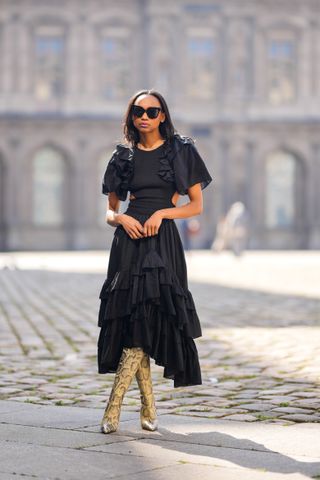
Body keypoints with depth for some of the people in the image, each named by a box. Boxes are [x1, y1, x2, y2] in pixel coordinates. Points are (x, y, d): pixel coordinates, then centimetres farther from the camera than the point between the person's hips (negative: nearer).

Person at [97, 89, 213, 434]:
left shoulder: (180, 151, 6)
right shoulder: (124, 156, 13)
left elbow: (197, 205, 5)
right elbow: (109, 210, 16)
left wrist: (162, 212, -10)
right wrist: (121, 218, -7)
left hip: (162, 241, -3)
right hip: (128, 241, 3)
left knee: (145, 318, -15)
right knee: (133, 320, -2)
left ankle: (113, 406, -13)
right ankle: (148, 408, 8)